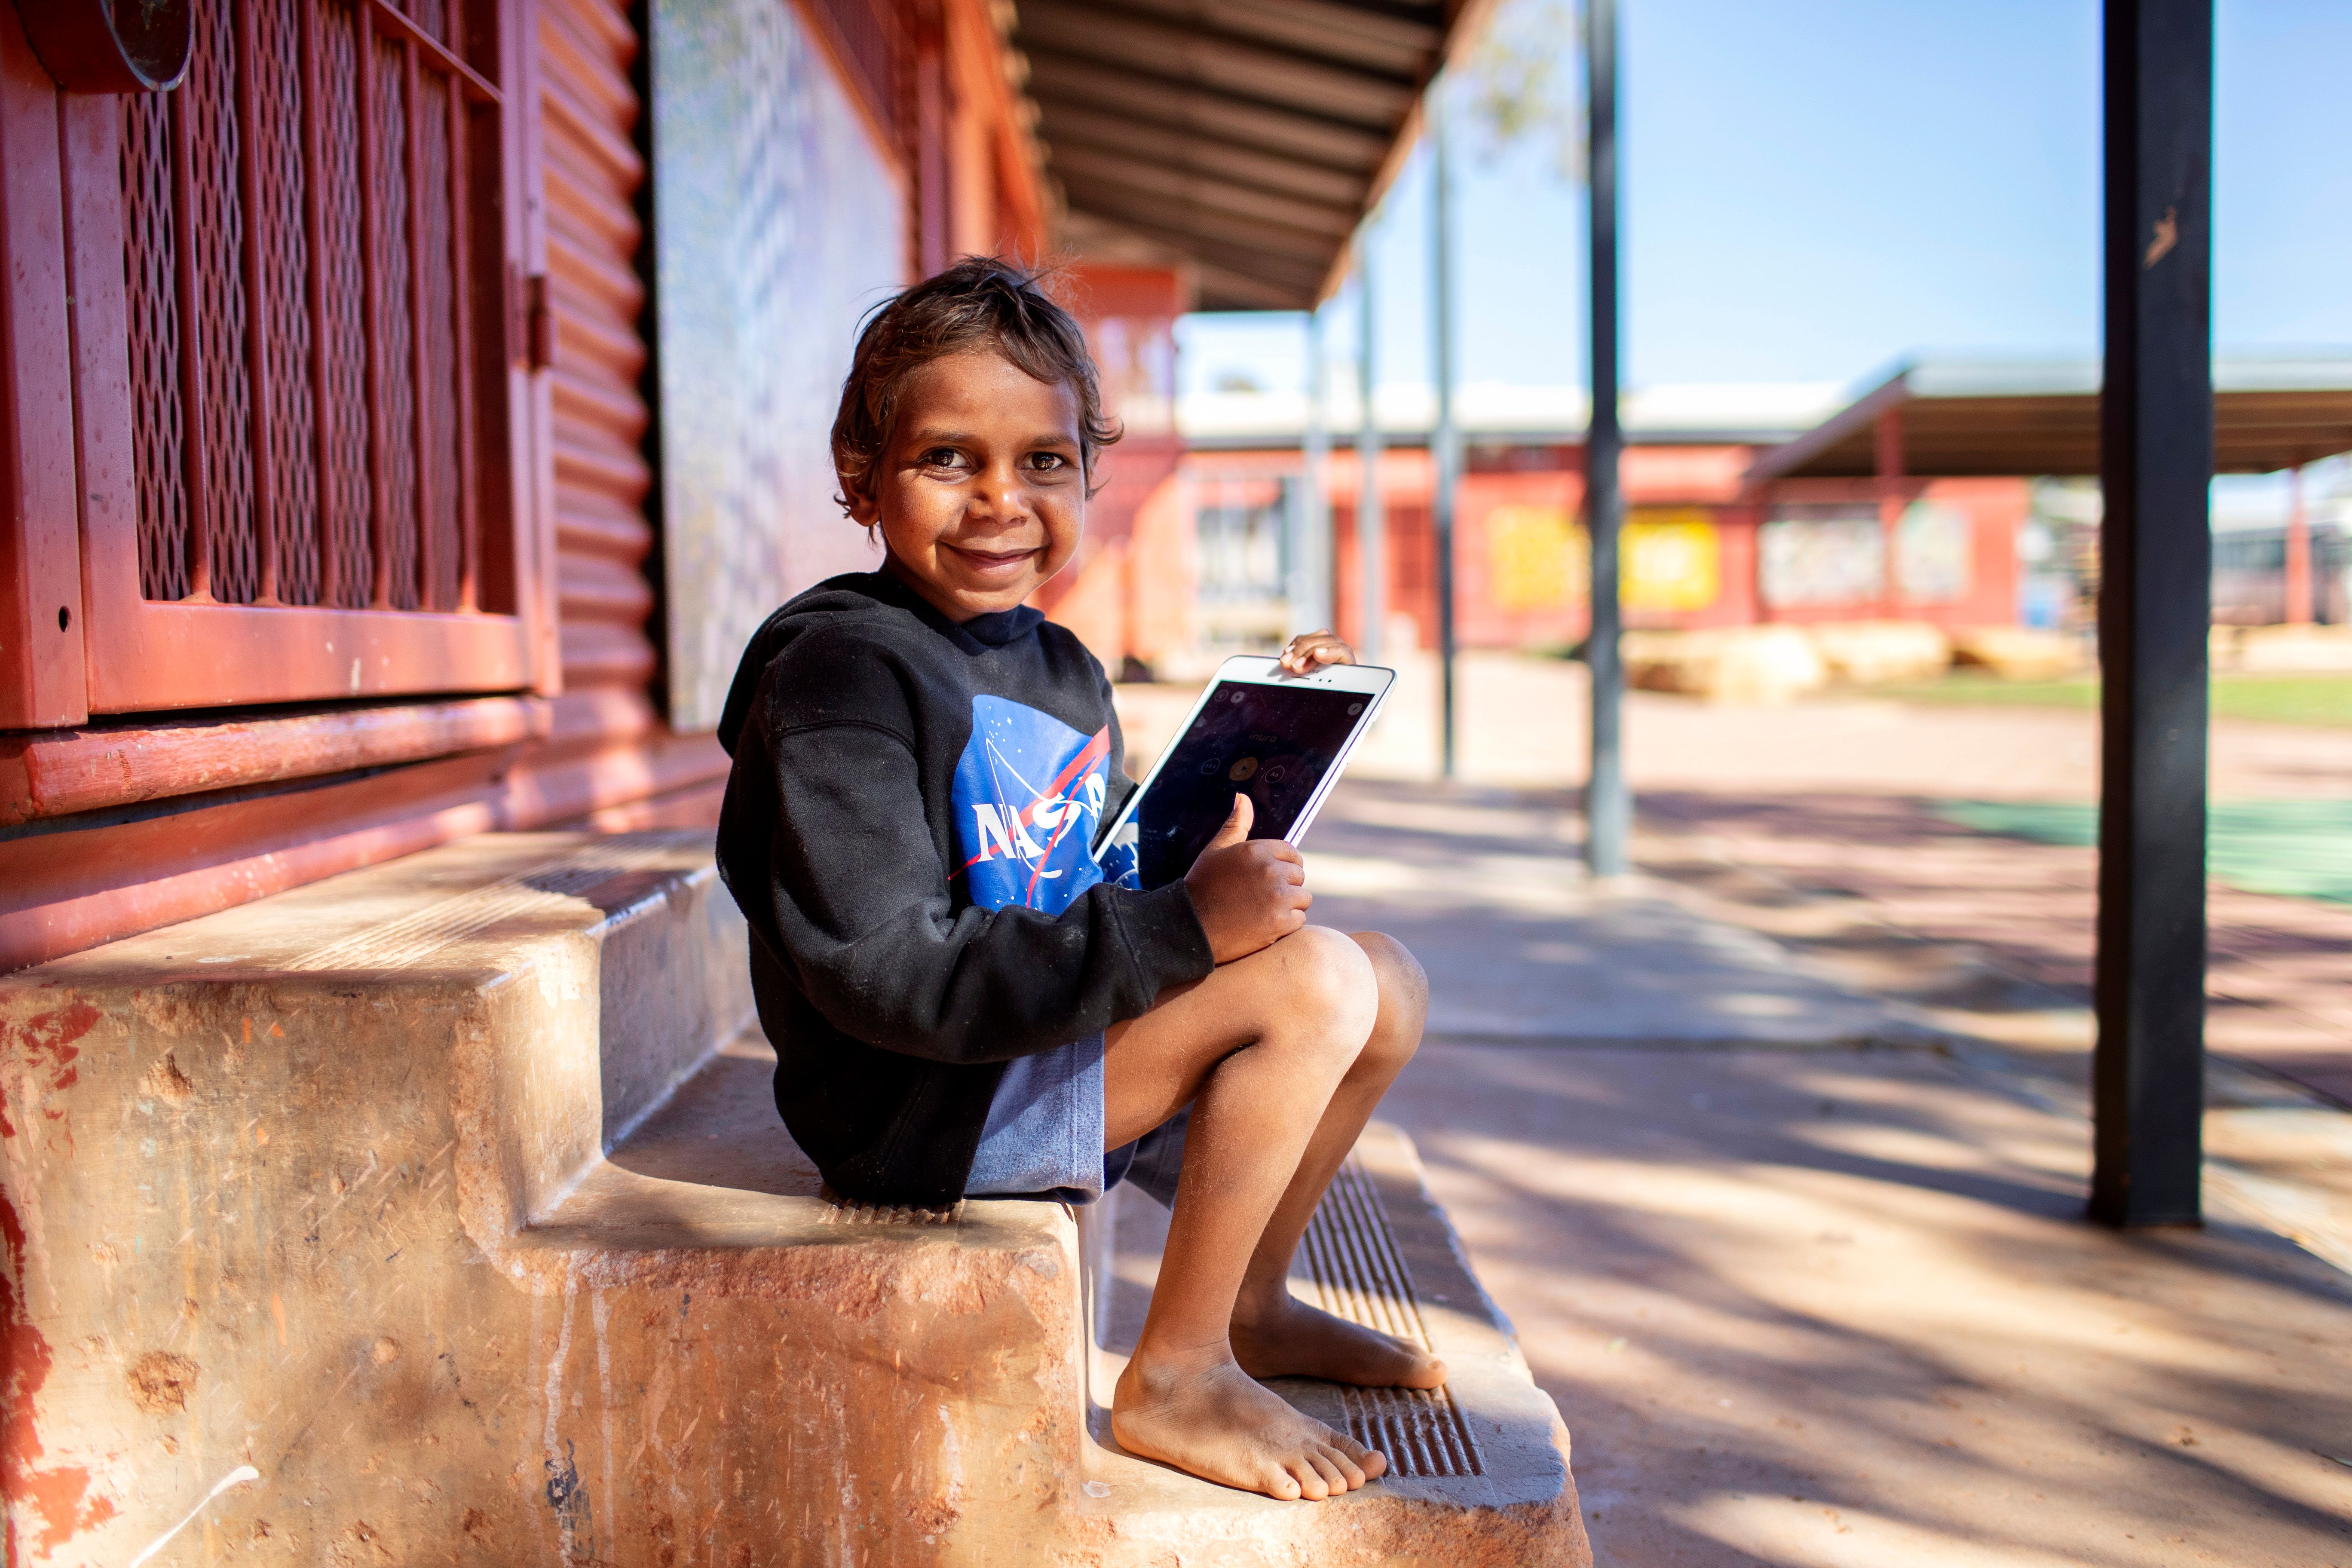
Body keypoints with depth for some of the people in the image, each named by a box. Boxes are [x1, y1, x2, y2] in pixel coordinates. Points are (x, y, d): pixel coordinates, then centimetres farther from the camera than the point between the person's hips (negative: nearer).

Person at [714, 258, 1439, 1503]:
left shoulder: (1064, 672, 11)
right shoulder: (843, 676, -18)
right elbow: (887, 976, -26)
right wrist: (1176, 929, -27)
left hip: (1068, 1043, 9)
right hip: (918, 1106, -9)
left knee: (1392, 984, 7)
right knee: (1315, 979, -21)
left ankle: (1249, 1302, 21)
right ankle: (1175, 1381, -7)